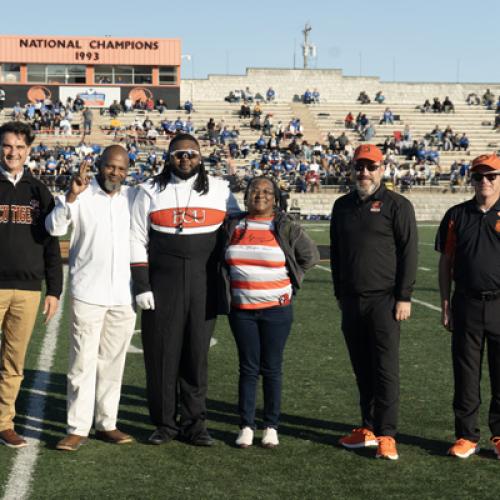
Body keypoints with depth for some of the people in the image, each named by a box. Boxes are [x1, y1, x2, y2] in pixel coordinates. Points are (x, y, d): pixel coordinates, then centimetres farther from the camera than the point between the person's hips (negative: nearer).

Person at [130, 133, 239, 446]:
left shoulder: (219, 190, 8)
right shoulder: (151, 192, 6)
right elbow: (138, 241, 4)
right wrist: (141, 285, -3)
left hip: (204, 287, 1)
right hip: (162, 285, -1)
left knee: (197, 353, 4)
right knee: (162, 352, 1)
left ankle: (194, 423, 13)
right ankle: (165, 423, 12)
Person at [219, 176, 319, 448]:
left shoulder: (286, 228, -1)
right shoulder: (232, 226, 6)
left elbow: (310, 255, 7)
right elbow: (221, 260, 19)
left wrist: (290, 281, 4)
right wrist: (228, 290, 12)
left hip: (276, 309, -1)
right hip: (241, 310, 2)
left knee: (271, 368, 3)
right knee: (248, 368, 4)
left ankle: (271, 427, 13)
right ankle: (246, 426, 10)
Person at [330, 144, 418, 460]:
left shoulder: (397, 205, -3)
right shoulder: (343, 206, 14)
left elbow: (409, 253, -6)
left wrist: (404, 297, -11)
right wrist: (340, 293, 17)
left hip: (383, 301, -5)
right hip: (351, 301, 6)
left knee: (386, 369, -5)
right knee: (362, 369, 10)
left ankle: (386, 435, -2)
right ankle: (369, 428, 19)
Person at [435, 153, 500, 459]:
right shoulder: (457, 216, 7)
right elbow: (446, 262, 9)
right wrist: (446, 304, 5)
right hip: (467, 305, 2)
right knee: (466, 374, 6)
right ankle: (467, 436, 15)